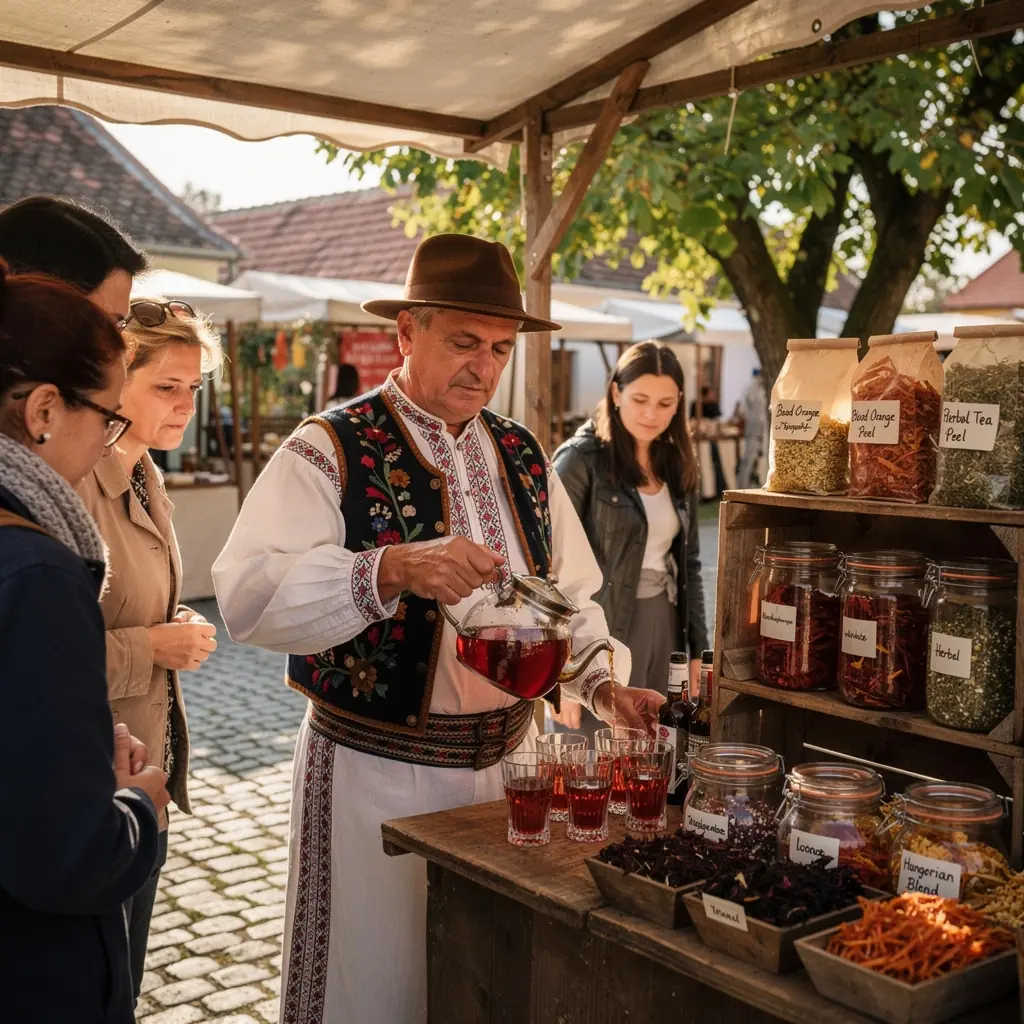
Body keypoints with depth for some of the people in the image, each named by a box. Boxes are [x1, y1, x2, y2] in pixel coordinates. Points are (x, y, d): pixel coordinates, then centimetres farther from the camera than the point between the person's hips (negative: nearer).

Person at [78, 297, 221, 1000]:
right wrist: (152, 648, -20)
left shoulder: (146, 481, 8)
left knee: (125, 976, 22)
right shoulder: (75, 486, -22)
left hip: (147, 768, 9)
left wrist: (179, 630, 3)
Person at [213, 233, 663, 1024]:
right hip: (377, 776, -5)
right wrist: (392, 569, -35)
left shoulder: (522, 457, 8)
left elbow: (569, 593, 15)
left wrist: (605, 683, -1)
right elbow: (248, 595, -24)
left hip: (511, 762, 5)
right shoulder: (332, 451, -10)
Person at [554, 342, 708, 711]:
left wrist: (697, 650, 11)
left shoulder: (677, 464, 9)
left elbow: (688, 564, 15)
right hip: (603, 634, -6)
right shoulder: (582, 459, -10)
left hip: (666, 628, 6)